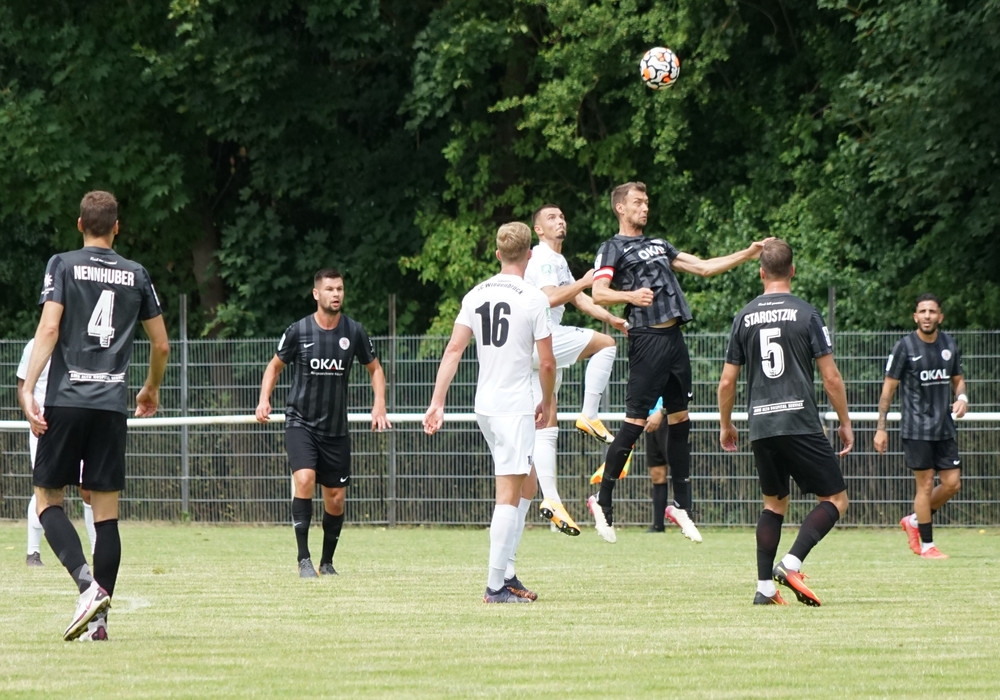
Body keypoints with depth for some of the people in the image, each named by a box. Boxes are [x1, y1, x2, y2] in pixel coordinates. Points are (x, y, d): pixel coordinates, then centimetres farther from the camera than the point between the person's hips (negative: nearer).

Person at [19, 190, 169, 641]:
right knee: (106, 511, 4)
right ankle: (99, 618, 1)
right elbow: (161, 344, 15)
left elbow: (49, 328, -11)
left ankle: (88, 583, -18)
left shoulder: (63, 265, 2)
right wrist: (151, 389, 33)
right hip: (112, 405, 3)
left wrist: (27, 388, -14)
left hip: (65, 400, -3)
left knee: (48, 499, 5)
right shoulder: (136, 275, 11)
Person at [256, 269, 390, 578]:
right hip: (301, 422, -3)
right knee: (304, 480, -24)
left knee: (336, 498, 4)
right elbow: (275, 365, 9)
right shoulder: (298, 331, -6)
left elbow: (375, 369, 13)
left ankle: (327, 561, 25)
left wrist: (379, 405, -2)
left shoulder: (354, 331, -1)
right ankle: (304, 559, -19)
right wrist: (264, 400, -6)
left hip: (336, 428, 3)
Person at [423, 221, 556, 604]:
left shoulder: (476, 295, 7)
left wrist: (437, 403, 3)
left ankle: (507, 571, 15)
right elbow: (547, 361, -7)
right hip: (516, 407, -7)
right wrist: (548, 401, 10)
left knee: (527, 484, 20)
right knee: (509, 494, -5)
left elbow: (453, 349, 3)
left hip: (485, 406, 7)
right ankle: (496, 585, -6)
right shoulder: (534, 299, -9)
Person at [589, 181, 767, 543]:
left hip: (674, 337, 8)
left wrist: (747, 255, 16)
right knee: (636, 421, -11)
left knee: (680, 420, 9)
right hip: (647, 340, -8)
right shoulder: (613, 249, 1)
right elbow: (598, 293, -13)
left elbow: (702, 267, 24)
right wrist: (630, 296, -32)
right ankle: (602, 500, -4)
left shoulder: (659, 245, 24)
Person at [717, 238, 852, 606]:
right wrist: (845, 423, 7)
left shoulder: (744, 318, 7)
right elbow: (831, 377, -4)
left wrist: (725, 425, 25)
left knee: (774, 503, 19)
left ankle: (765, 586, 10)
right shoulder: (806, 314, -3)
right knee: (835, 499, 4)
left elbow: (727, 382, 10)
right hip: (801, 423, -4)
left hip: (761, 427, 4)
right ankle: (791, 564, -15)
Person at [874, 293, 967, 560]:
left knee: (952, 483, 2)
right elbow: (889, 388, -5)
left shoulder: (950, 345, 7)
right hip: (916, 428, -5)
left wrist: (961, 398, -4)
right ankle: (926, 545, 5)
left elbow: (957, 379, 20)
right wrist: (881, 428, -8)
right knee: (925, 484, -5)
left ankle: (914, 521, 25)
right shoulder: (905, 347, -8)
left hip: (945, 427, 5)